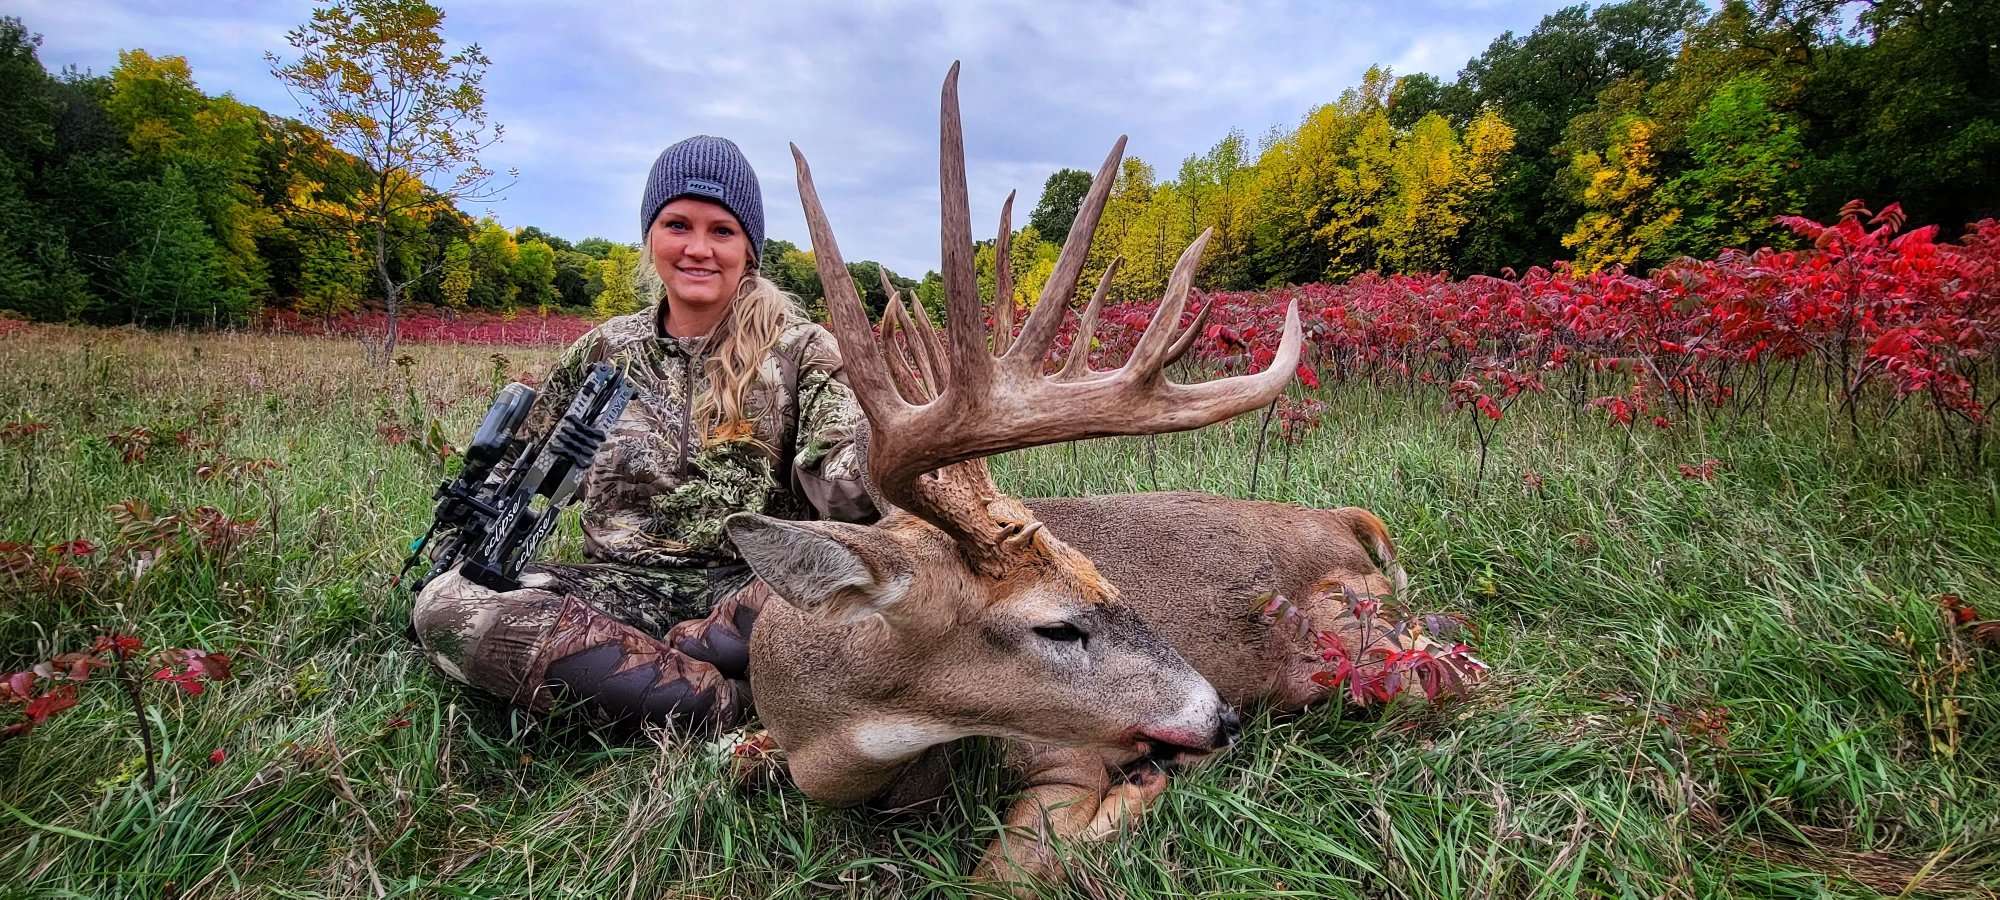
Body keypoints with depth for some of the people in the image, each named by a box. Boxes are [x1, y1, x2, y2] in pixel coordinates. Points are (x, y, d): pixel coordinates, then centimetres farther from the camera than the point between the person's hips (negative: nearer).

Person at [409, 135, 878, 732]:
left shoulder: (799, 350, 2)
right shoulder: (603, 352, 11)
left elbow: (844, 493, -12)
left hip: (747, 593, -2)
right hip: (624, 588, 3)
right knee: (445, 602, -24)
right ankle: (720, 701, -27)